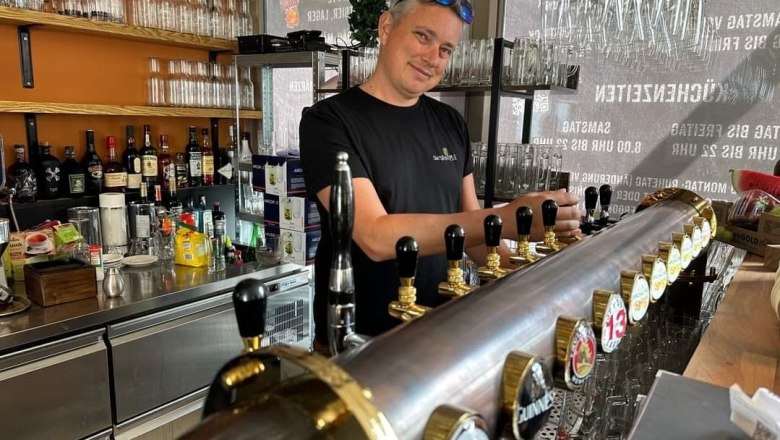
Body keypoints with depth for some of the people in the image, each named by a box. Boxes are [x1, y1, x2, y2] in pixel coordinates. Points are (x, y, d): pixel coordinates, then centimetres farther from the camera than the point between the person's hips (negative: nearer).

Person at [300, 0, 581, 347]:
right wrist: (508, 219, -29)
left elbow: (470, 227, 7)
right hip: (357, 342, -5)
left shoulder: (449, 123, 4)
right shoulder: (329, 121, -13)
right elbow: (376, 236, -26)